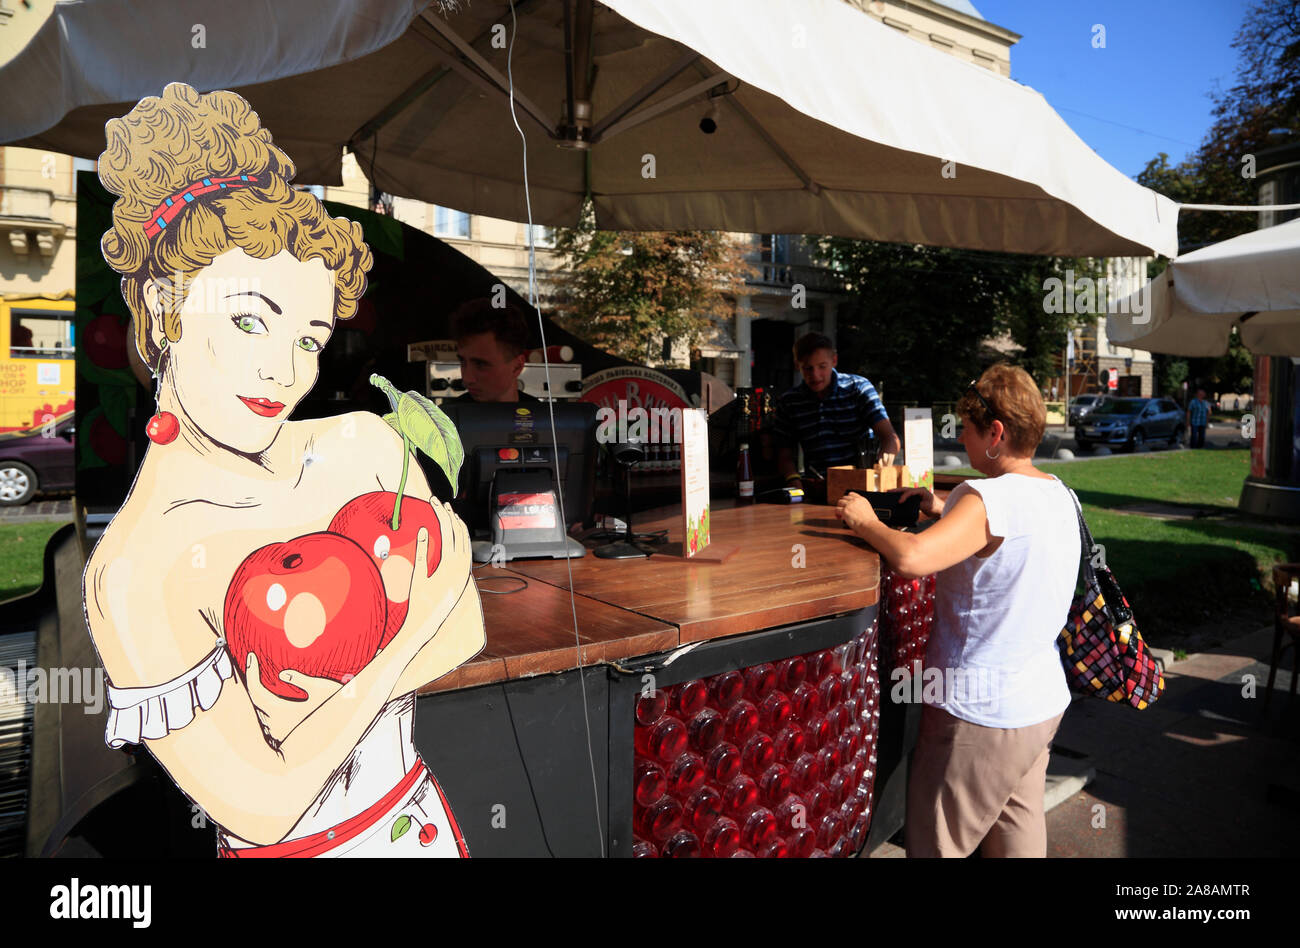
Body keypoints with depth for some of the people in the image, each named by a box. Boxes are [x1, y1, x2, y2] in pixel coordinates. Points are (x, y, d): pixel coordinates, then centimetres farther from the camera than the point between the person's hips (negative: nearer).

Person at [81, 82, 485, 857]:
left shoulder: (362, 444, -11)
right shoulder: (135, 570, -24)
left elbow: (467, 627, -7)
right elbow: (262, 808, -22)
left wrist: (337, 694, -21)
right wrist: (414, 627, -21)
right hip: (300, 848, -4)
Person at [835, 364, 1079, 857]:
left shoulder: (988, 498, -24)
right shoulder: (1060, 495, 5)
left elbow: (911, 558, -37)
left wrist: (864, 521, -19)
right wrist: (944, 512, 8)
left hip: (982, 714, -9)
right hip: (1043, 702, 9)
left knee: (933, 844, 8)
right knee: (1019, 835, 22)